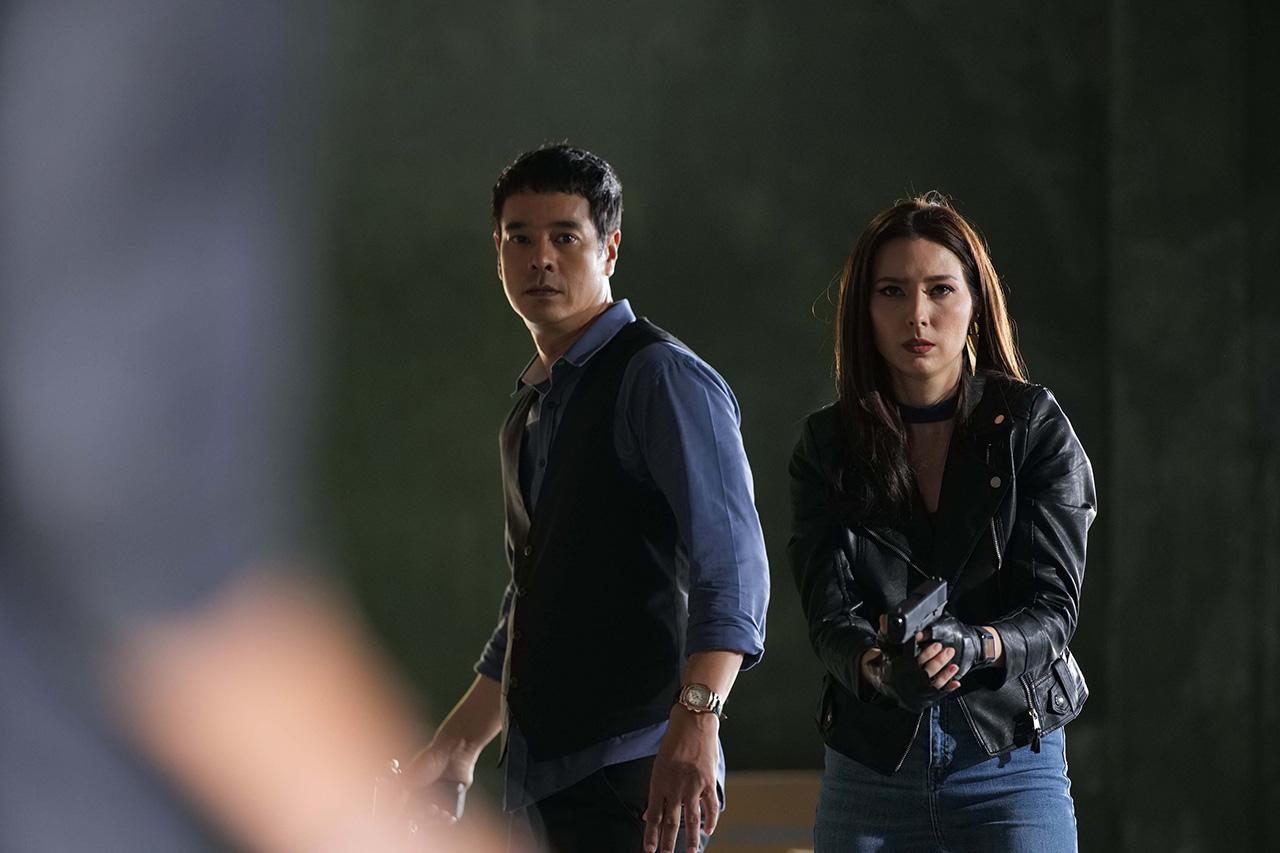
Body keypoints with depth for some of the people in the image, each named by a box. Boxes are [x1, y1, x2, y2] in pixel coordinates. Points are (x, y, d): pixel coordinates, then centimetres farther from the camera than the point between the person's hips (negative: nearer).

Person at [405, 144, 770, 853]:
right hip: (537, 781, 9)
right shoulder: (533, 405, 20)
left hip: (629, 775, -9)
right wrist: (455, 748, 28)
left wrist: (695, 717, -33)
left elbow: (730, 568, -20)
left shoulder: (662, 379, -9)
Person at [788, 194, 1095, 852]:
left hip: (1012, 766, -2)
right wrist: (880, 668, -28)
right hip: (869, 767, 2)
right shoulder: (827, 445, 4)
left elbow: (1052, 604, -7)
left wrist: (974, 647, -28)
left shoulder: (1035, 427, -2)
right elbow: (830, 614, -6)